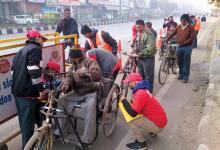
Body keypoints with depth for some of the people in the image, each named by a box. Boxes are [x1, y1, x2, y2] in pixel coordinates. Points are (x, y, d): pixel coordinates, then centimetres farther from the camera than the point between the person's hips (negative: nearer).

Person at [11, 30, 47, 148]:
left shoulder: (21, 51, 20)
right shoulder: (35, 49, -8)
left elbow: (14, 70, 21)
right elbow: (34, 71, -21)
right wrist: (41, 89, -17)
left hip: (17, 90, 10)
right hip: (27, 91, -9)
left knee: (24, 119, 21)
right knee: (28, 120, -1)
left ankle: (26, 143, 38)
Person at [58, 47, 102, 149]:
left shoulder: (90, 62, -7)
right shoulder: (72, 66, 17)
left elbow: (98, 74, -22)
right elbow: (69, 77, 6)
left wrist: (86, 73, -40)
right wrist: (66, 85, -17)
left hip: (91, 92, -7)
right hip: (77, 92, 8)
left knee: (90, 106, -35)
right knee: (62, 100, -6)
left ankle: (87, 139, -27)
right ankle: (62, 130, 7)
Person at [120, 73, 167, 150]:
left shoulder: (140, 93, -25)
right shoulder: (141, 90, 6)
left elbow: (132, 113, -26)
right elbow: (134, 106, 13)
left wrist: (123, 100, -14)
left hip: (158, 125, -9)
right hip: (159, 119, 10)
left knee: (131, 120, -16)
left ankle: (141, 143, 2)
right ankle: (153, 131, 25)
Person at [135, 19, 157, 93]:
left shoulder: (149, 34, -17)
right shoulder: (138, 34, 10)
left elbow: (150, 47, -26)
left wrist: (141, 53, -29)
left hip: (148, 58, -9)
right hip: (140, 58, 9)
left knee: (148, 77, 2)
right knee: (141, 76, 19)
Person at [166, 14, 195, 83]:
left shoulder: (190, 27, -9)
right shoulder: (178, 27, 4)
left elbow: (191, 38, -15)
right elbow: (172, 34, 6)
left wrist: (183, 43, -22)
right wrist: (166, 40, -3)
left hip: (187, 47, -4)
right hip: (179, 46, 4)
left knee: (186, 63, 2)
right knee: (180, 62, 14)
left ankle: (185, 77, 13)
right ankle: (181, 74, 30)